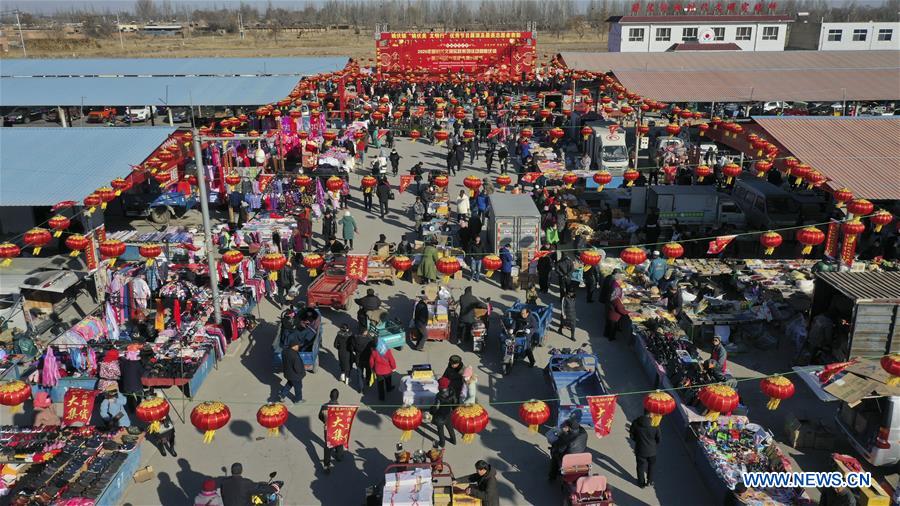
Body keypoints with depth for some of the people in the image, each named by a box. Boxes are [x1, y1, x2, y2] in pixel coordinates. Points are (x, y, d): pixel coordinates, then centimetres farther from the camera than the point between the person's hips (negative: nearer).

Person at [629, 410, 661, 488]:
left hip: (640, 450, 0)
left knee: (641, 467, 19)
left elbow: (632, 436, -6)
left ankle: (641, 483, 33)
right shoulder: (655, 424, -22)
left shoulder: (635, 423, -19)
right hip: (651, 450, 0)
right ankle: (649, 481, 39)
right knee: (651, 467, 25)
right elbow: (658, 439, -7)